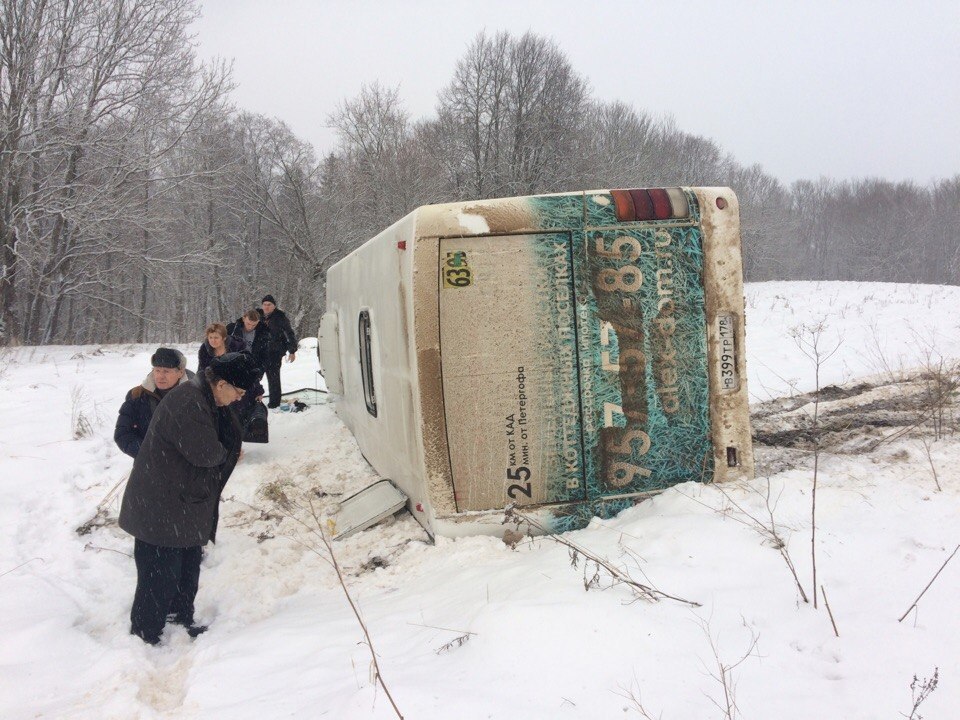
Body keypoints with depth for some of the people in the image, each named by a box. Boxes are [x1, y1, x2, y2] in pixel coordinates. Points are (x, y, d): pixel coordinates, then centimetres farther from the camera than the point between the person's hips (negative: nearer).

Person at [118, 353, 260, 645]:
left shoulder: (206, 400, 6)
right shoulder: (187, 404, -28)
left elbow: (230, 441, 13)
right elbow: (205, 452, -29)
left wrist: (231, 452, -8)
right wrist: (225, 453, -8)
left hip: (186, 506, 11)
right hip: (161, 511, -10)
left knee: (188, 570, 22)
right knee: (161, 575, 0)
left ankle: (182, 622, 39)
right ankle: (145, 637, 15)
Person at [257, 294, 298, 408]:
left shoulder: (280, 317, -5)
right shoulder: (259, 316, 8)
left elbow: (290, 334, -3)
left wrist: (292, 351, -6)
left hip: (275, 351, -5)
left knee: (273, 376, -5)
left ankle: (274, 402, 3)